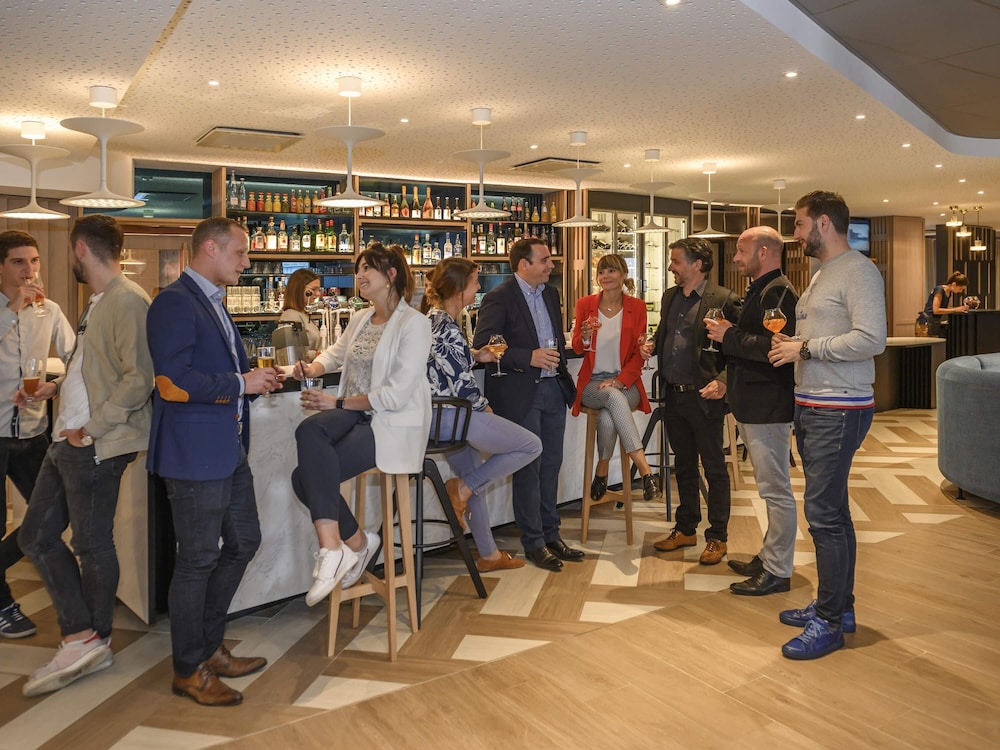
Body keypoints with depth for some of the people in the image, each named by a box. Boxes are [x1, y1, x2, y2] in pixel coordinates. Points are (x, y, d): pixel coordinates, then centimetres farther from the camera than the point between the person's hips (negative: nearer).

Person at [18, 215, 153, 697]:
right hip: (69, 442, 10)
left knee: (92, 546, 4)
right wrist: (55, 388, 22)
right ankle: (81, 640, 16)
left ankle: (90, 641, 22)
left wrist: (91, 429, -19)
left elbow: (138, 379, -22)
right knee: (37, 536, 11)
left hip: (97, 447, -10)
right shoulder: (99, 302, 15)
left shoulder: (127, 301, -16)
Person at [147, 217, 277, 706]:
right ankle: (190, 670, 21)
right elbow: (173, 382, -23)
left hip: (229, 449, 10)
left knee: (243, 543, 17)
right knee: (197, 561, 3)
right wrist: (240, 383, -16)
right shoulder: (175, 303, -15)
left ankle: (209, 647, 33)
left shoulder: (213, 303, 16)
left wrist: (257, 379, 6)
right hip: (195, 452, -10)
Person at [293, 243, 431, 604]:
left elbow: (397, 394, -17)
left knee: (307, 475, -24)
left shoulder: (414, 324, -10)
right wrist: (314, 367, 10)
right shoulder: (360, 319, 13)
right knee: (309, 431, -25)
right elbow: (336, 352, 33)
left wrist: (339, 403, -14)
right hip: (355, 413, 7)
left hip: (392, 424, -7)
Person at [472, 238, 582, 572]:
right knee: (528, 469, 0)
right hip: (521, 394, -7)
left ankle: (551, 534, 25)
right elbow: (482, 348, -18)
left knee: (551, 465, 12)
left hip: (553, 389, 7)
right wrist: (529, 358, -22)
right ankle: (534, 542, 13)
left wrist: (559, 362, 10)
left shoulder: (551, 294, 13)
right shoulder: (498, 299, -11)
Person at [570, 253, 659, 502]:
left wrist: (620, 380, -12)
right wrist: (585, 336, -16)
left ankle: (601, 473, -14)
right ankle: (645, 470, -36)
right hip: (592, 383, 0)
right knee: (614, 397, -35)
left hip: (625, 383, 0)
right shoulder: (585, 304, 7)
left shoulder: (636, 307, 5)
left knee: (607, 417, -34)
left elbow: (638, 353, 3)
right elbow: (577, 348, 9)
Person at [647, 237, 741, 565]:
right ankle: (686, 529, 31)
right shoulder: (670, 296, 11)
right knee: (683, 465, 17)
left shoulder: (723, 300, -11)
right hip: (673, 395, 7)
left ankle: (717, 538, 17)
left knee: (714, 469, 5)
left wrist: (723, 381, -23)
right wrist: (652, 349, 3)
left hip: (703, 397, -7)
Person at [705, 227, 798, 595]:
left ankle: (777, 571, 6)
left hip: (767, 407, -11)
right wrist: (728, 333, 5)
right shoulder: (760, 290, 18)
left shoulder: (778, 292, -16)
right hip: (753, 404, 11)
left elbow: (774, 347, -27)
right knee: (771, 487, 18)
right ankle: (769, 558, 29)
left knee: (776, 489, -2)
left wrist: (729, 336, -18)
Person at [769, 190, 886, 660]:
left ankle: (829, 623, 4)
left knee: (824, 513, -7)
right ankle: (838, 606, 27)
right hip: (810, 406, 10)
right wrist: (791, 344, 2)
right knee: (832, 511, 16)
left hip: (839, 411, -10)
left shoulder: (857, 271, -11)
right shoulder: (821, 274, 18)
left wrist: (805, 347, -17)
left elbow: (871, 339, -23)